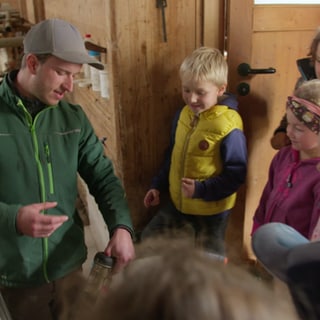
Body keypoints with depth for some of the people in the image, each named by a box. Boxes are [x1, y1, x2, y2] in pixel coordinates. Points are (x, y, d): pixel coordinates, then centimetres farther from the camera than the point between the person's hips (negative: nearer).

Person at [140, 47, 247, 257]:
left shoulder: (228, 127, -27)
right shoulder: (183, 114, -4)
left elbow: (236, 174, -21)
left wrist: (201, 190, -30)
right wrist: (158, 186, 10)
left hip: (211, 210, -7)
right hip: (176, 201, 7)